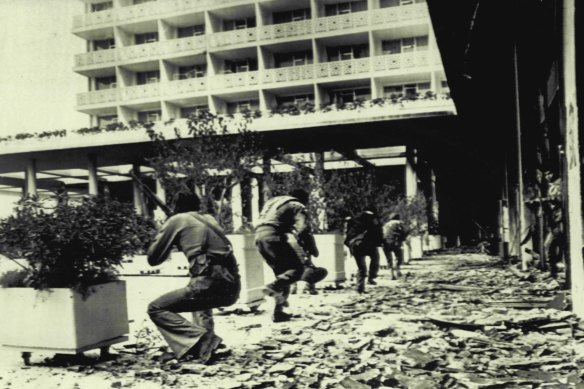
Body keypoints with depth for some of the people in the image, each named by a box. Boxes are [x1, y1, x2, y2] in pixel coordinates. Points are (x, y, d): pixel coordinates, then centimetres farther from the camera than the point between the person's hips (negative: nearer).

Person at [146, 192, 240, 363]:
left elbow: (153, 258, 14)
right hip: (232, 287, 7)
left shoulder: (176, 220, 8)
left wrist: (162, 232, 28)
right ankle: (207, 337, 20)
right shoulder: (210, 219, 23)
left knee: (156, 309, 6)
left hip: (210, 284, -7)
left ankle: (198, 340, -13)